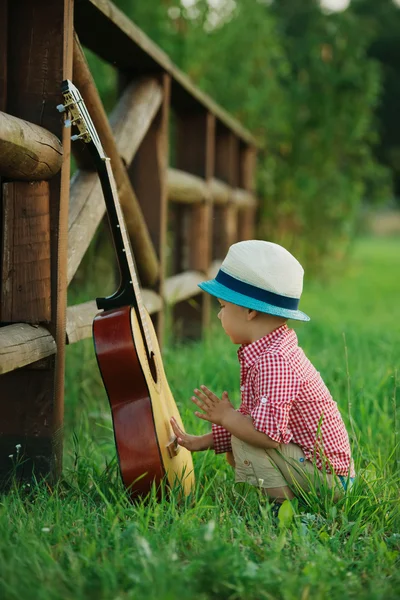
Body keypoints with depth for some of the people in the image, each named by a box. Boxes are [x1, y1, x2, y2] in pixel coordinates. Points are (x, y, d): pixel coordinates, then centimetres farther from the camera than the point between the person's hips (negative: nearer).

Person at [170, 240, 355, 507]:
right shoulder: (269, 352, 7)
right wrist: (203, 441, 11)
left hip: (324, 475, -10)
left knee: (243, 443, -20)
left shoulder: (274, 361, -26)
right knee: (234, 451, 17)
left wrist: (225, 417, -18)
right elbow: (251, 418, 14)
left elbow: (269, 432, -33)